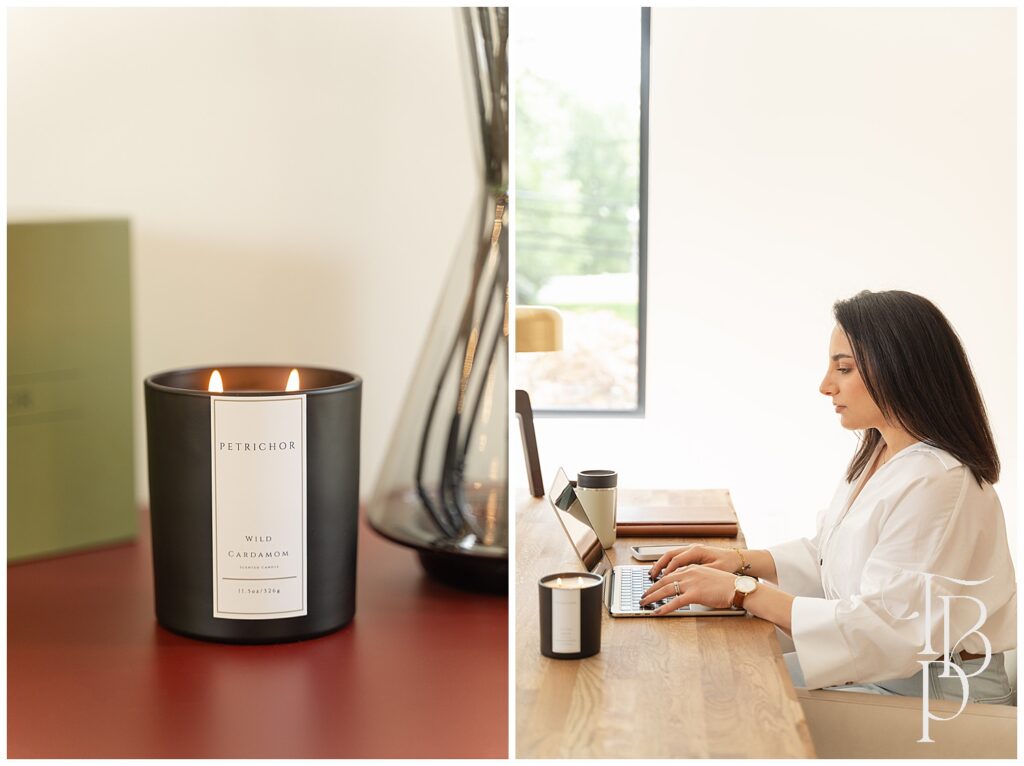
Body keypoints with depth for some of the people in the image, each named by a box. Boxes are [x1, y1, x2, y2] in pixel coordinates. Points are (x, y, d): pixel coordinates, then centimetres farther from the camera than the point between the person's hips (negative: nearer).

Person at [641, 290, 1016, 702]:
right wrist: (741, 560, 1)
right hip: (873, 668, 9)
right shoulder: (875, 455, 8)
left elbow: (884, 631, -29)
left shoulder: (935, 485, -25)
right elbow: (823, 559, 18)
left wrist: (742, 591, -26)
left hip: (937, 696, -9)